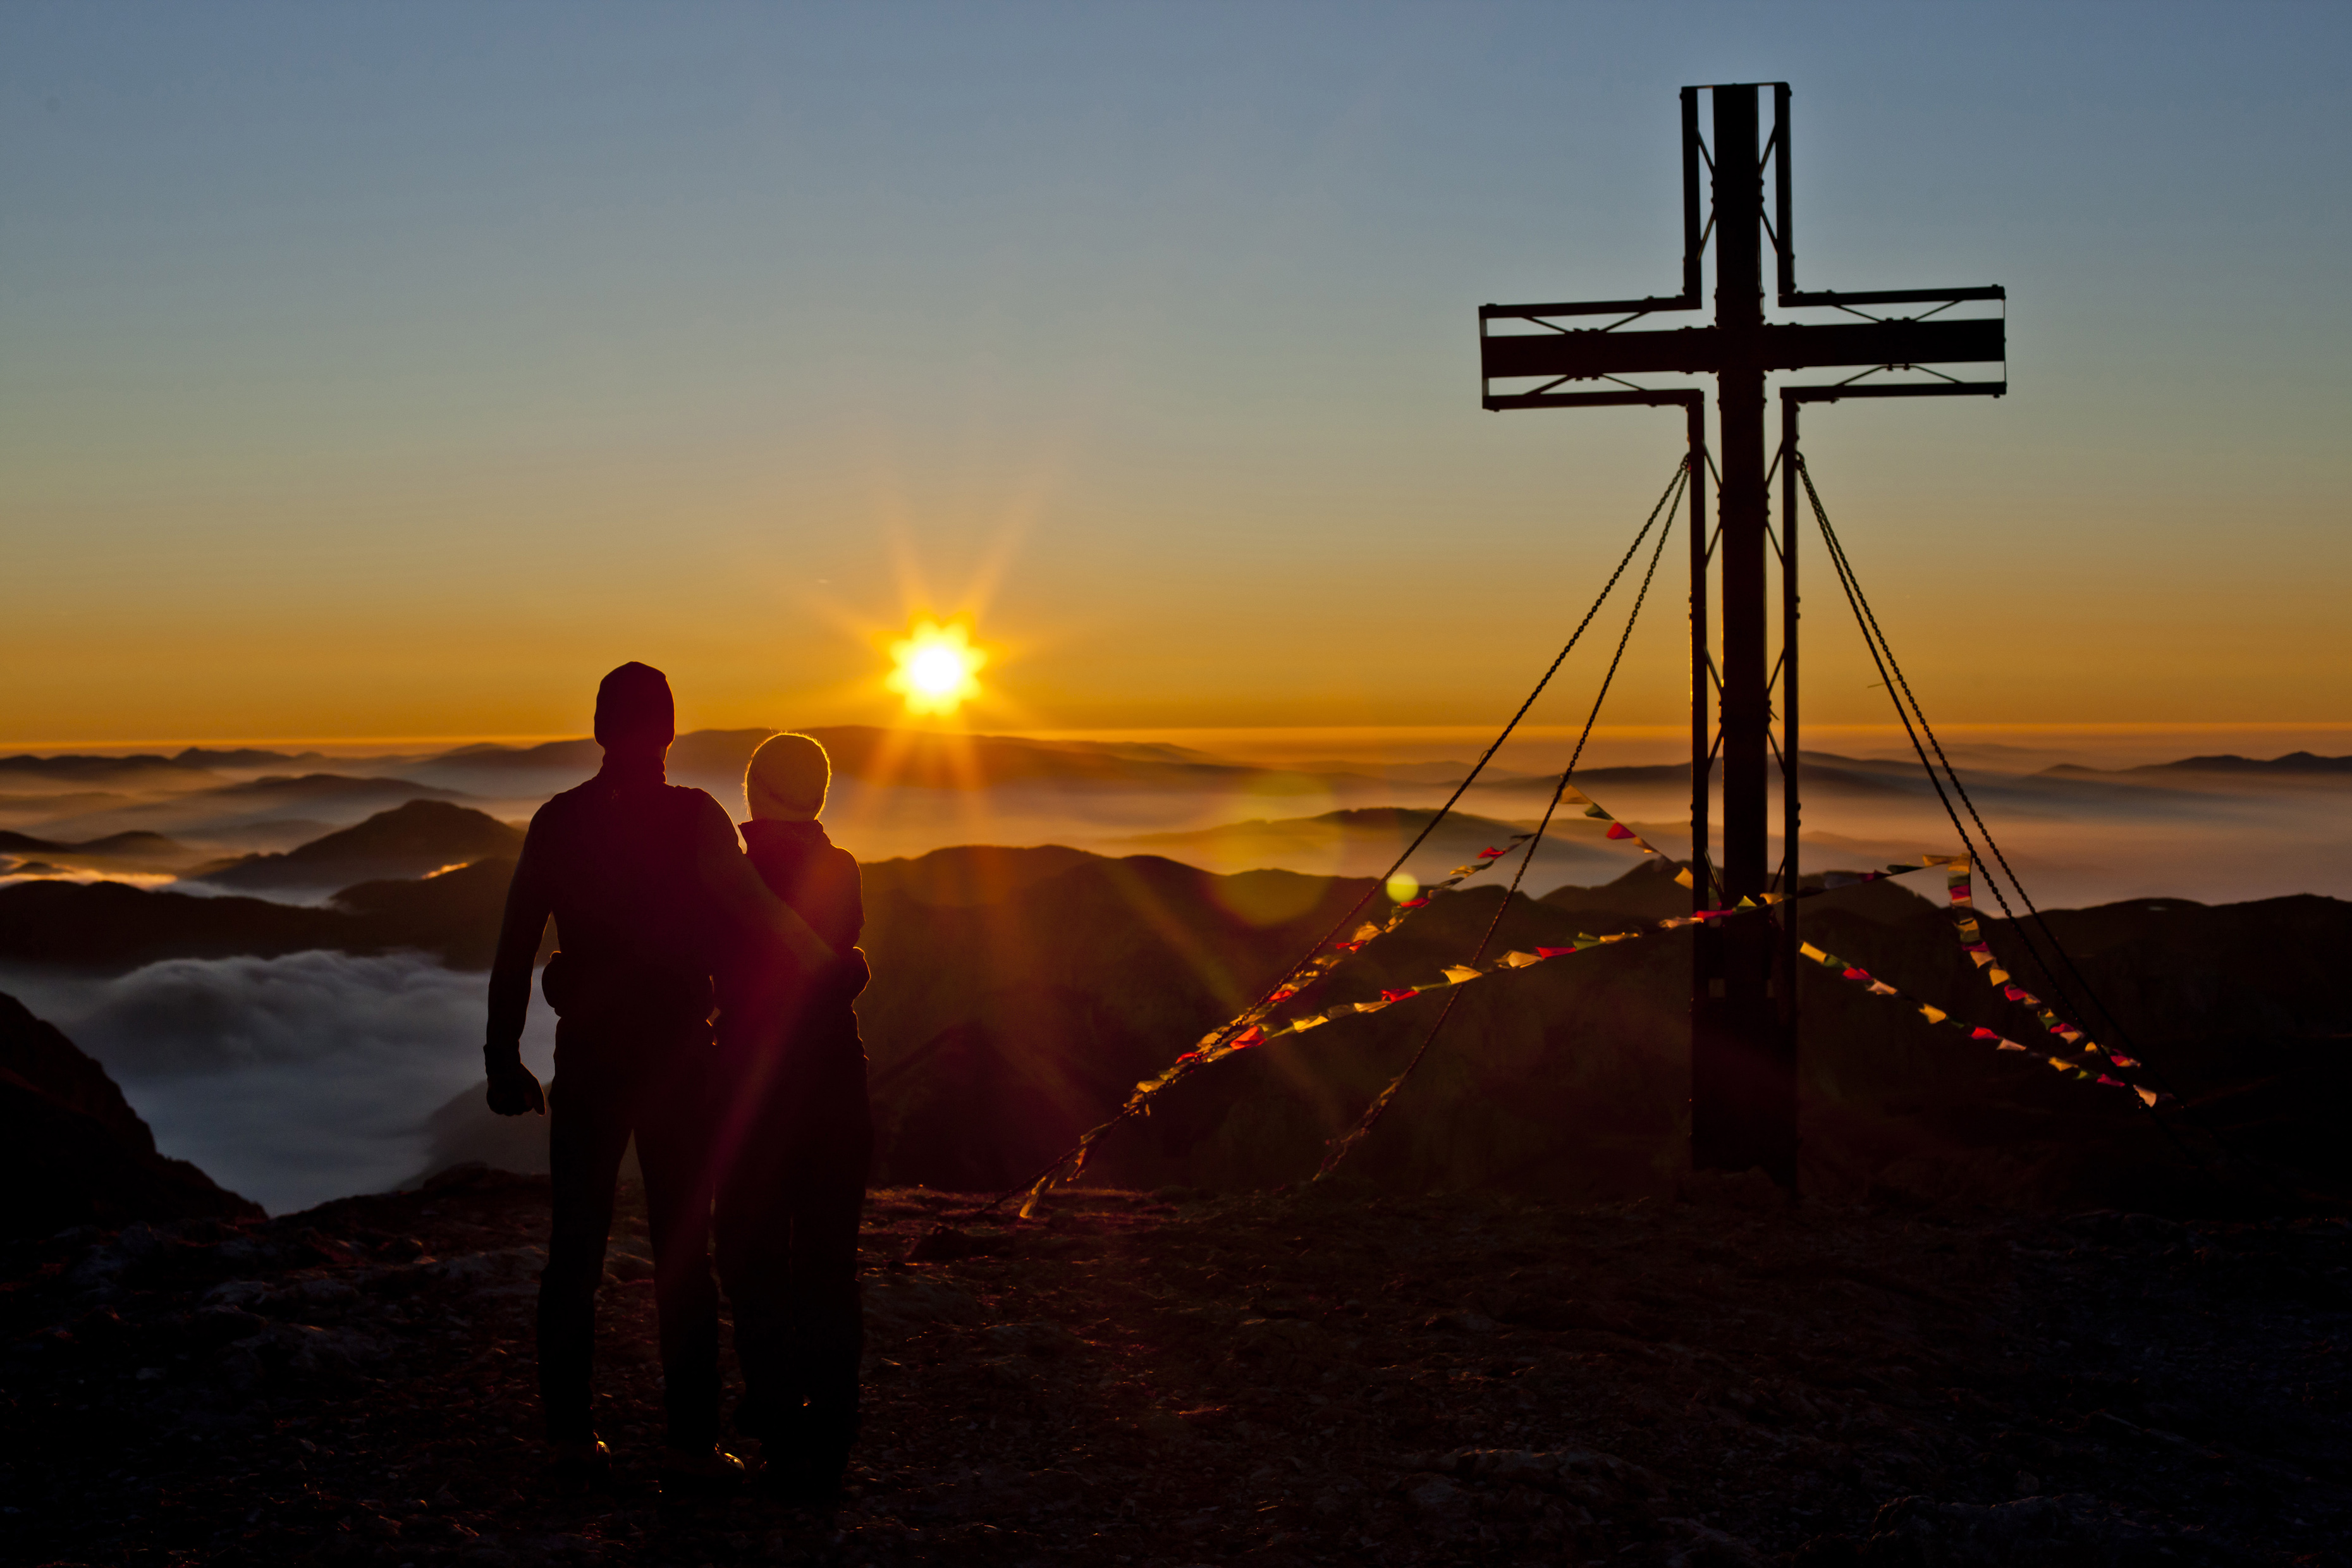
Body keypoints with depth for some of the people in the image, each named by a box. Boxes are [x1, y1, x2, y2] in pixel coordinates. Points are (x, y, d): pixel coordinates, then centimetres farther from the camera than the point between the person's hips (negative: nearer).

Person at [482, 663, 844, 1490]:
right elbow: (754, 917, -14)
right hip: (675, 1053, -3)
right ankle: (690, 1443, 1)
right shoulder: (695, 818, -8)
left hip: (587, 1056, 3)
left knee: (574, 1248, 11)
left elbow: (513, 949, 4)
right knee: (682, 1252, 2)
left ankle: (569, 1431, 13)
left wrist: (504, 1061, 10)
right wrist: (830, 964, 2)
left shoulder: (557, 821, 3)